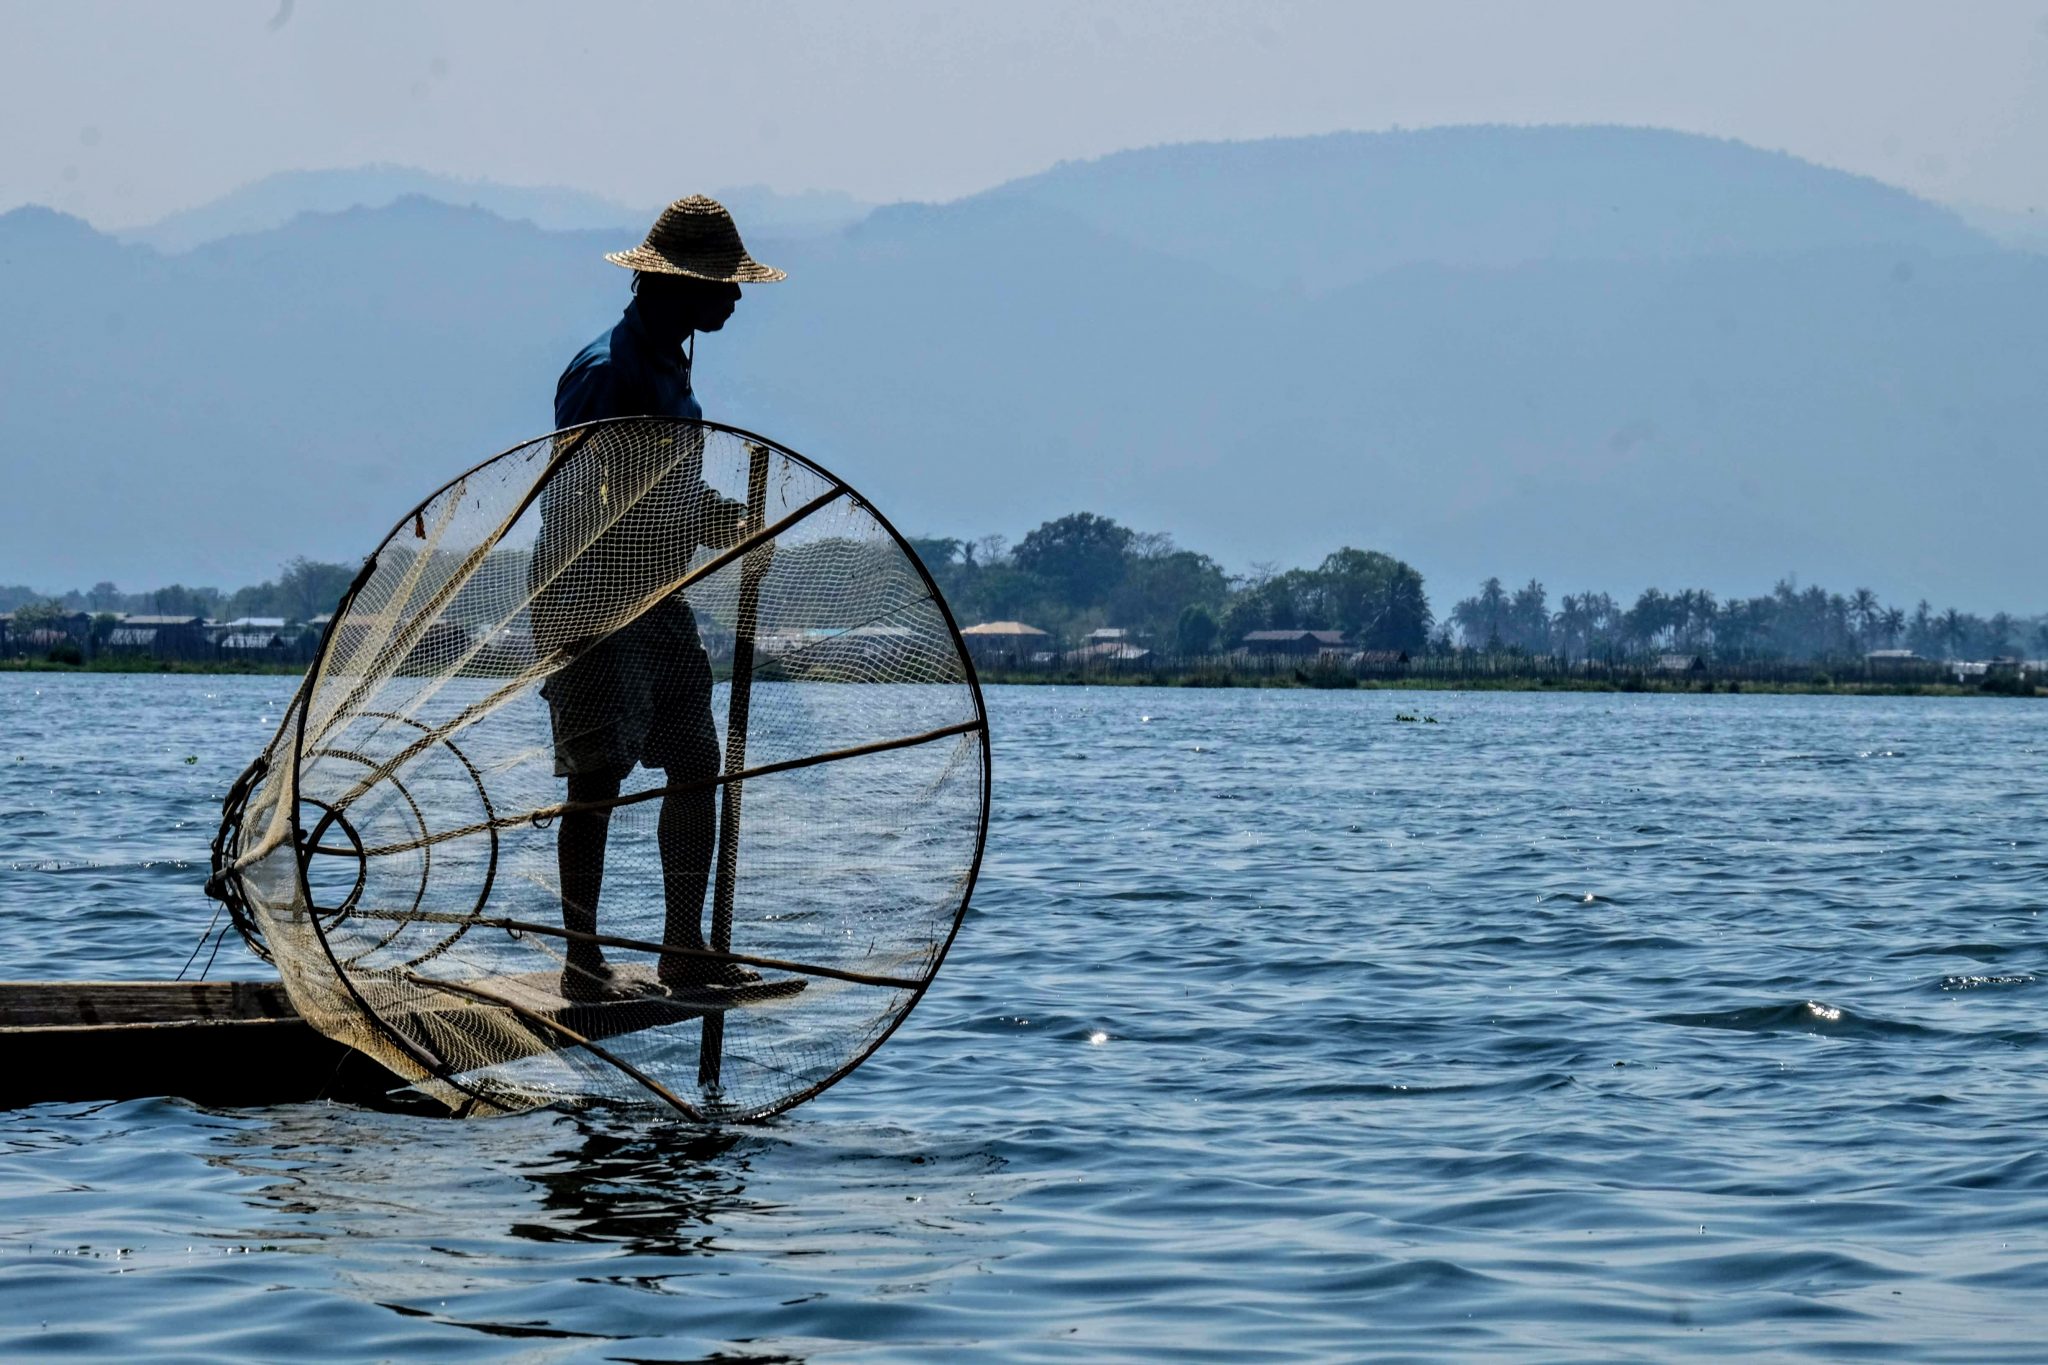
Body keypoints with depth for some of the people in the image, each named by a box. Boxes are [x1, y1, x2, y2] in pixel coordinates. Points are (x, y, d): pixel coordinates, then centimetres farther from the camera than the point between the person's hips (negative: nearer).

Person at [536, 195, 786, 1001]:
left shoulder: (670, 363, 14)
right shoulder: (606, 371, -17)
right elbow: (573, 503, -21)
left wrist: (720, 517, 8)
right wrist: (701, 525, -21)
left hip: (658, 602, 10)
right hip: (594, 604, -10)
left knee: (695, 764, 10)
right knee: (598, 780, -6)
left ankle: (684, 951, 18)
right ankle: (583, 963, 2)